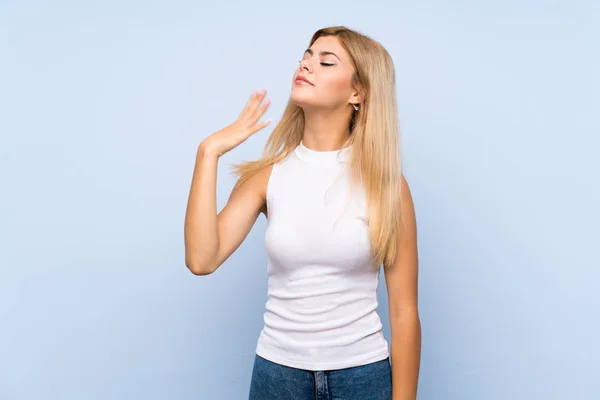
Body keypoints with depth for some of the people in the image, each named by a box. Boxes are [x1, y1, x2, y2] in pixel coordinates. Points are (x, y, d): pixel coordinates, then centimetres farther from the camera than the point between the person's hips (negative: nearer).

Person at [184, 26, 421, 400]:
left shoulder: (385, 183, -8)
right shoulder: (268, 175, -1)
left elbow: (404, 312, -6)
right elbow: (202, 259, -15)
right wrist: (209, 151, -13)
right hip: (277, 369, 2)